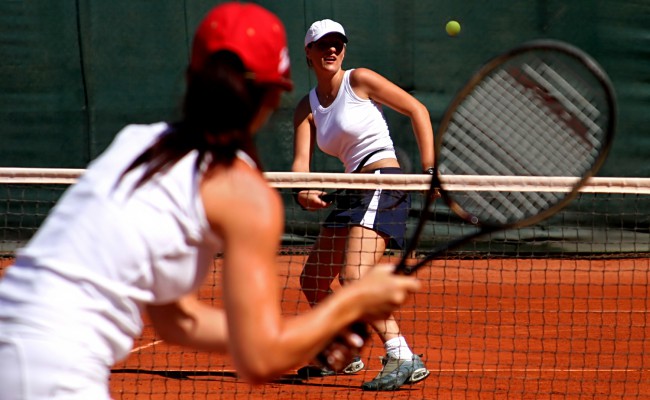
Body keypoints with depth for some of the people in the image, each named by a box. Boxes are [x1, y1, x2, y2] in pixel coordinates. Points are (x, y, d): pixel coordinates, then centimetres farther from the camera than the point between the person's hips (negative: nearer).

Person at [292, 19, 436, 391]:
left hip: (383, 185, -8)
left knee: (354, 277, -25)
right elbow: (301, 160, 1)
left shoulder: (360, 80, -4)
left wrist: (430, 169, -8)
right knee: (313, 281, 13)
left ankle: (404, 359, -32)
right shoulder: (307, 108, 13)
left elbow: (417, 110, -1)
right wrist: (304, 192, -22)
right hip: (354, 193, 8)